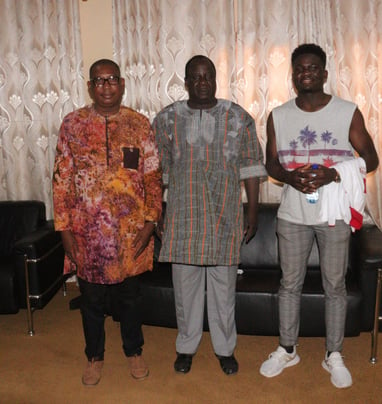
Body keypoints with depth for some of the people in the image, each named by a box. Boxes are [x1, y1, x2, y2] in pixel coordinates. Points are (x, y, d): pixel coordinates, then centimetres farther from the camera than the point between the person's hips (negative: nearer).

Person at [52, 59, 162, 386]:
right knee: (92, 298, 15)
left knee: (129, 294, 16)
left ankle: (134, 351, 39)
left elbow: (153, 178, -1)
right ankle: (95, 356, 37)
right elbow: (62, 180, -2)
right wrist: (65, 228, -6)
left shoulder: (139, 124, -2)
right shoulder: (73, 124, -2)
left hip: (130, 230, 0)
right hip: (87, 231, 0)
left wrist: (150, 222, -8)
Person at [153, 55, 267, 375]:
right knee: (185, 285, 12)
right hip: (183, 219, 1)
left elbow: (250, 169, 1)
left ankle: (225, 348, 30)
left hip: (225, 219, 0)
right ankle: (186, 346, 31)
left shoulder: (239, 118, 0)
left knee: (224, 286, 10)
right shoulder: (167, 119, 1)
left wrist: (253, 215, -1)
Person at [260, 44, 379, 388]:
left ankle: (334, 355, 28)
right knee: (290, 284, 12)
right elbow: (271, 163, 7)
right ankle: (287, 350, 30)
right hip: (292, 215, 2)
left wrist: (333, 174, -21)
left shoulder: (348, 112, -5)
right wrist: (290, 177, -16)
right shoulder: (278, 116, 2)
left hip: (334, 214, -1)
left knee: (335, 286, 9)